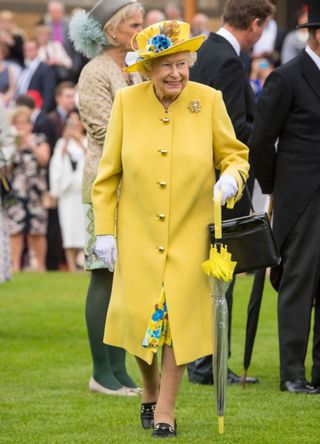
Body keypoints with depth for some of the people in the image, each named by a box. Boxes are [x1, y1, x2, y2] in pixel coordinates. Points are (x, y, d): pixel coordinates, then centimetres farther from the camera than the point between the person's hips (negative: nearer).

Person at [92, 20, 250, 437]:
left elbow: (234, 154, 6)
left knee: (179, 314, -3)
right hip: (138, 232, 1)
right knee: (139, 315, -1)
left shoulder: (209, 101, -5)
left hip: (189, 232, -1)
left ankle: (166, 408, 10)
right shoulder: (126, 101, -3)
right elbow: (108, 172, 3)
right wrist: (105, 230, -1)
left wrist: (231, 176, -17)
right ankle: (150, 390, 28)